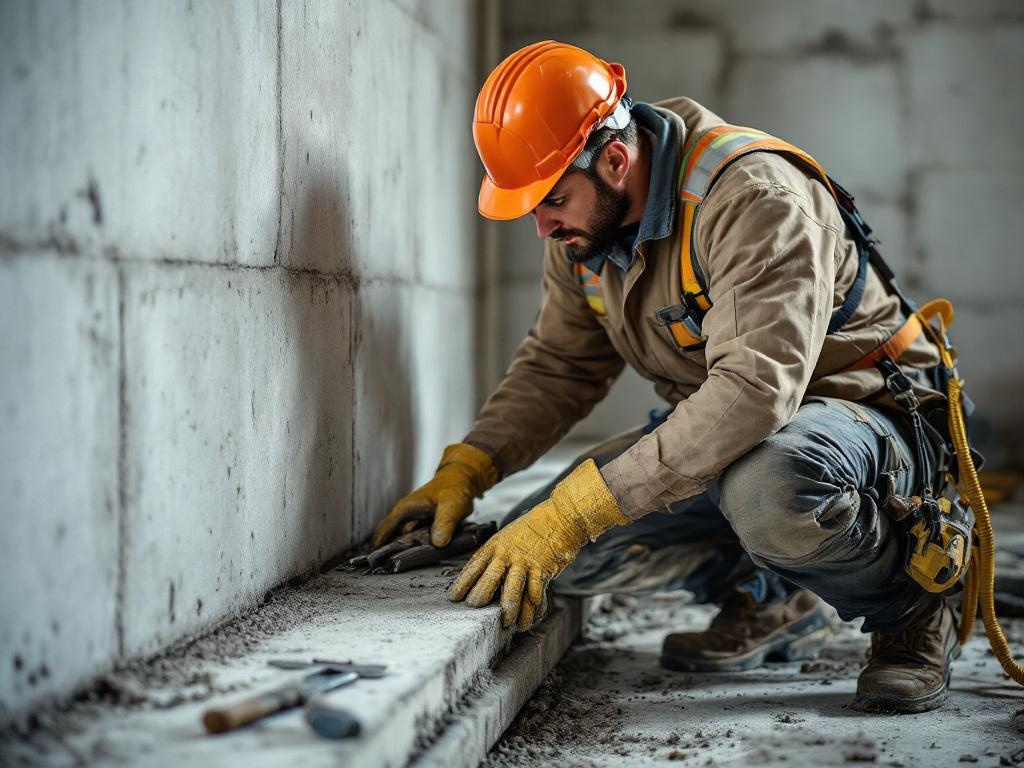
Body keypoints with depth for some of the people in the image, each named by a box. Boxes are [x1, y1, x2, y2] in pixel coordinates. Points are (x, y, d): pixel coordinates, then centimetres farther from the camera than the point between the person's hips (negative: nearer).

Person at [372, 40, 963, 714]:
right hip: (719, 427, 8)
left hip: (866, 411, -8)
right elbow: (558, 365, 10)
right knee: (543, 543, -10)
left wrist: (574, 511, -41)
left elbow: (756, 386, -39)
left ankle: (907, 609, -10)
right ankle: (770, 601, 10)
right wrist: (465, 470, -8)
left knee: (768, 487, -43)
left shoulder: (754, 196, -28)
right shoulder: (582, 226, -2)